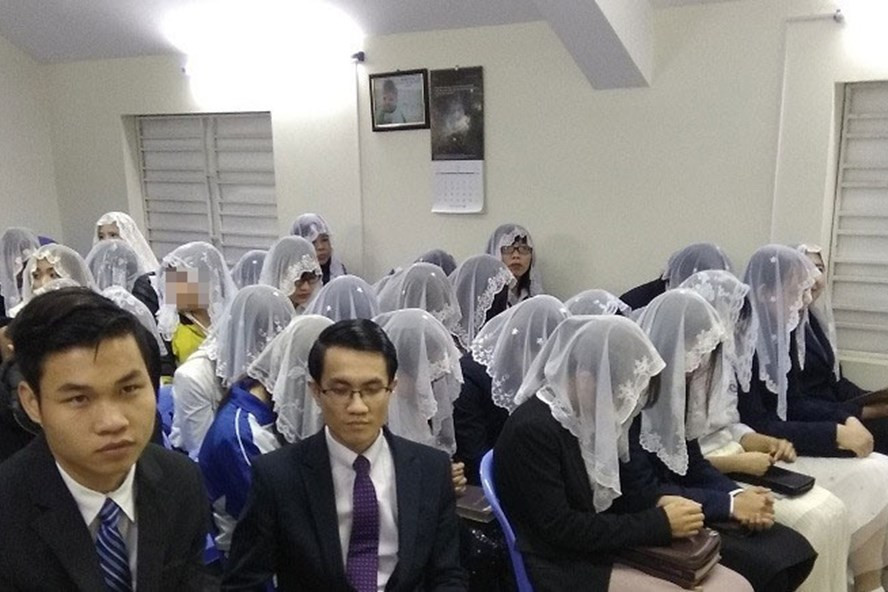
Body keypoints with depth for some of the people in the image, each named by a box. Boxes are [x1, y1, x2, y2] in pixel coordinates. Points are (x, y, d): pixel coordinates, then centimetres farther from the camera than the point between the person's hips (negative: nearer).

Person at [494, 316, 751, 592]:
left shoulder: (586, 416, 3)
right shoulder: (532, 430, -23)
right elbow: (560, 529, -23)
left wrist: (657, 504, -3)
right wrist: (660, 523, -20)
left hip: (612, 546, 9)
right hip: (566, 568, -8)